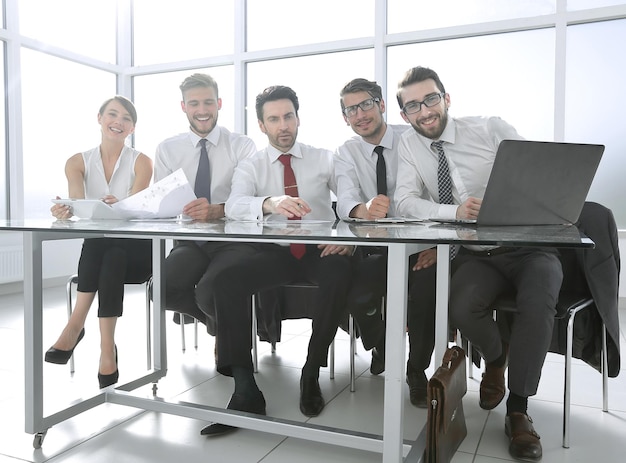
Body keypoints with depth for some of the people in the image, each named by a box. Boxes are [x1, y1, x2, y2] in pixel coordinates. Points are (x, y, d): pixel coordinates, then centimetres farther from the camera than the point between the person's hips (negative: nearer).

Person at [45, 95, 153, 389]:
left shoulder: (141, 162, 0)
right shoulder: (77, 162, 6)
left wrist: (118, 207, -40)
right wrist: (66, 211, -37)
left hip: (135, 250, -1)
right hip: (96, 250, 2)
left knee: (106, 247, -34)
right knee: (96, 241, -34)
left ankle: (76, 325, -26)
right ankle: (106, 345, -36)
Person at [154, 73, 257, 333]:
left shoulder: (242, 146, 2)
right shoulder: (167, 149, 11)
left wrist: (217, 210, -31)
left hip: (232, 241, -3)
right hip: (190, 241, 3)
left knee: (208, 295, -31)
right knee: (161, 291, -25)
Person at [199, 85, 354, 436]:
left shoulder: (325, 159, 9)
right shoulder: (250, 167, 7)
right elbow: (234, 206, -14)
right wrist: (270, 202, -38)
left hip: (320, 250, -1)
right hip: (274, 252, 1)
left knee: (341, 274, -34)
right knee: (226, 281, -25)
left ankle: (312, 373, -16)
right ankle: (246, 390, -18)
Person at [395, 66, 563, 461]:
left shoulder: (492, 130, -4)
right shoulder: (409, 145, 3)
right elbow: (406, 201, -9)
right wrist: (454, 212, -28)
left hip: (529, 246, -1)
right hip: (477, 254, 1)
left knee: (538, 305, -29)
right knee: (461, 309, -27)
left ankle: (518, 410, -9)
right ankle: (495, 357, 11)